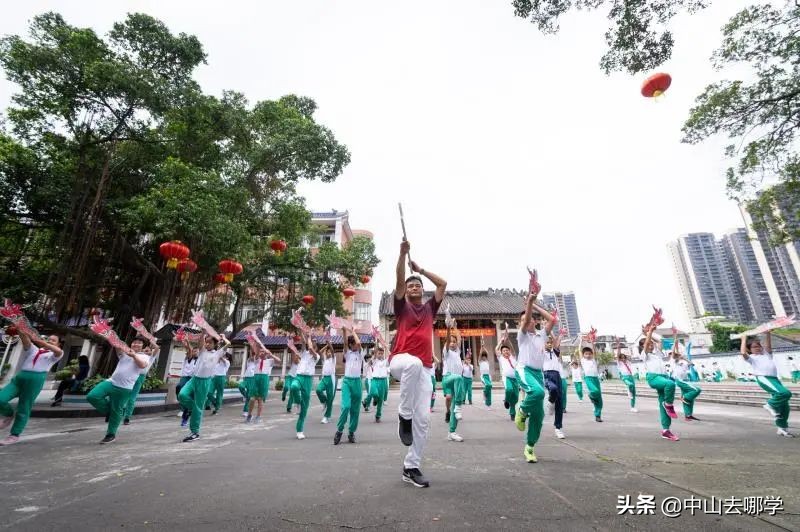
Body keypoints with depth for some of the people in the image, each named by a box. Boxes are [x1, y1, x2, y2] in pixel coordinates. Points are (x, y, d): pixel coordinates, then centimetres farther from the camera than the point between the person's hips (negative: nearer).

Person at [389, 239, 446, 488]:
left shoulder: (429, 308, 18)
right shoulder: (402, 307, 10)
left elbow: (443, 284, 17)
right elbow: (399, 280, -3)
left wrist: (420, 269, 20)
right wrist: (403, 253, -11)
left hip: (425, 369, 4)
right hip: (400, 361, -3)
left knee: (423, 419, 0)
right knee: (414, 363, -41)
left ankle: (411, 467, 17)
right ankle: (404, 416, -20)